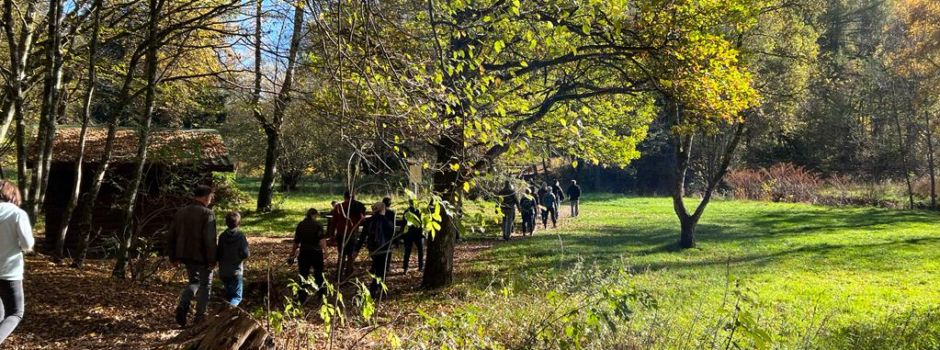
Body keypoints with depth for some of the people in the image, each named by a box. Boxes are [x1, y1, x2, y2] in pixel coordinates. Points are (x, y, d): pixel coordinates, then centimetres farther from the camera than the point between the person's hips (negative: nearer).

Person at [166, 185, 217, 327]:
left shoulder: (181, 212, 8)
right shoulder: (207, 214, -14)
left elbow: (171, 236, 12)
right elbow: (210, 240, -20)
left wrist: (173, 256, 18)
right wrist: (212, 260, -15)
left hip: (185, 256, 6)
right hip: (202, 257, -6)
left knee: (194, 281, 24)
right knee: (205, 284, 9)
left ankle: (183, 305, 2)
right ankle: (199, 317, 11)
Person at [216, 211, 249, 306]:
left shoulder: (222, 236, -2)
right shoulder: (240, 236, -12)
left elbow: (218, 255, 0)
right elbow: (245, 254, -16)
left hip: (223, 272, 4)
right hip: (236, 271, -4)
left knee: (229, 294, 22)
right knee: (236, 296, 0)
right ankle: (232, 304, -26)